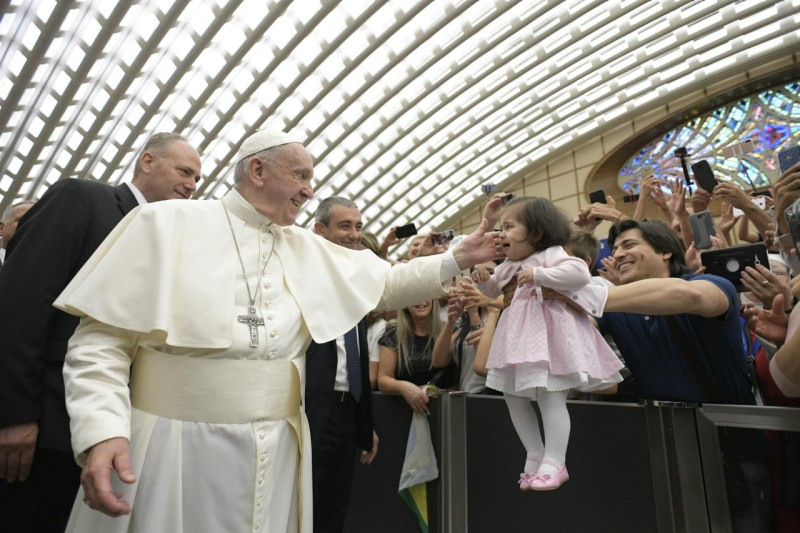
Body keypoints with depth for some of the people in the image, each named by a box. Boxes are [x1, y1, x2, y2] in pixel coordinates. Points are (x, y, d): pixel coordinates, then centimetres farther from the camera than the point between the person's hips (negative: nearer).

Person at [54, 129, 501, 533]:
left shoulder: (309, 249, 8)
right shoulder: (166, 224, -5)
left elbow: (387, 283, 12)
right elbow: (101, 340, -7)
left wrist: (459, 259, 7)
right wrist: (102, 430, -20)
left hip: (274, 450, 4)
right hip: (170, 446, -3)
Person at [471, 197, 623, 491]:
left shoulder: (550, 255, -10)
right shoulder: (508, 266, 13)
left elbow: (579, 272, -27)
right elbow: (495, 289, 28)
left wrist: (538, 274, -29)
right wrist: (484, 279, 6)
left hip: (549, 334, -9)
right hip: (519, 335, 9)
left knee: (549, 395, -11)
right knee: (513, 395, 10)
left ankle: (554, 463, 3)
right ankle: (535, 457, 23)